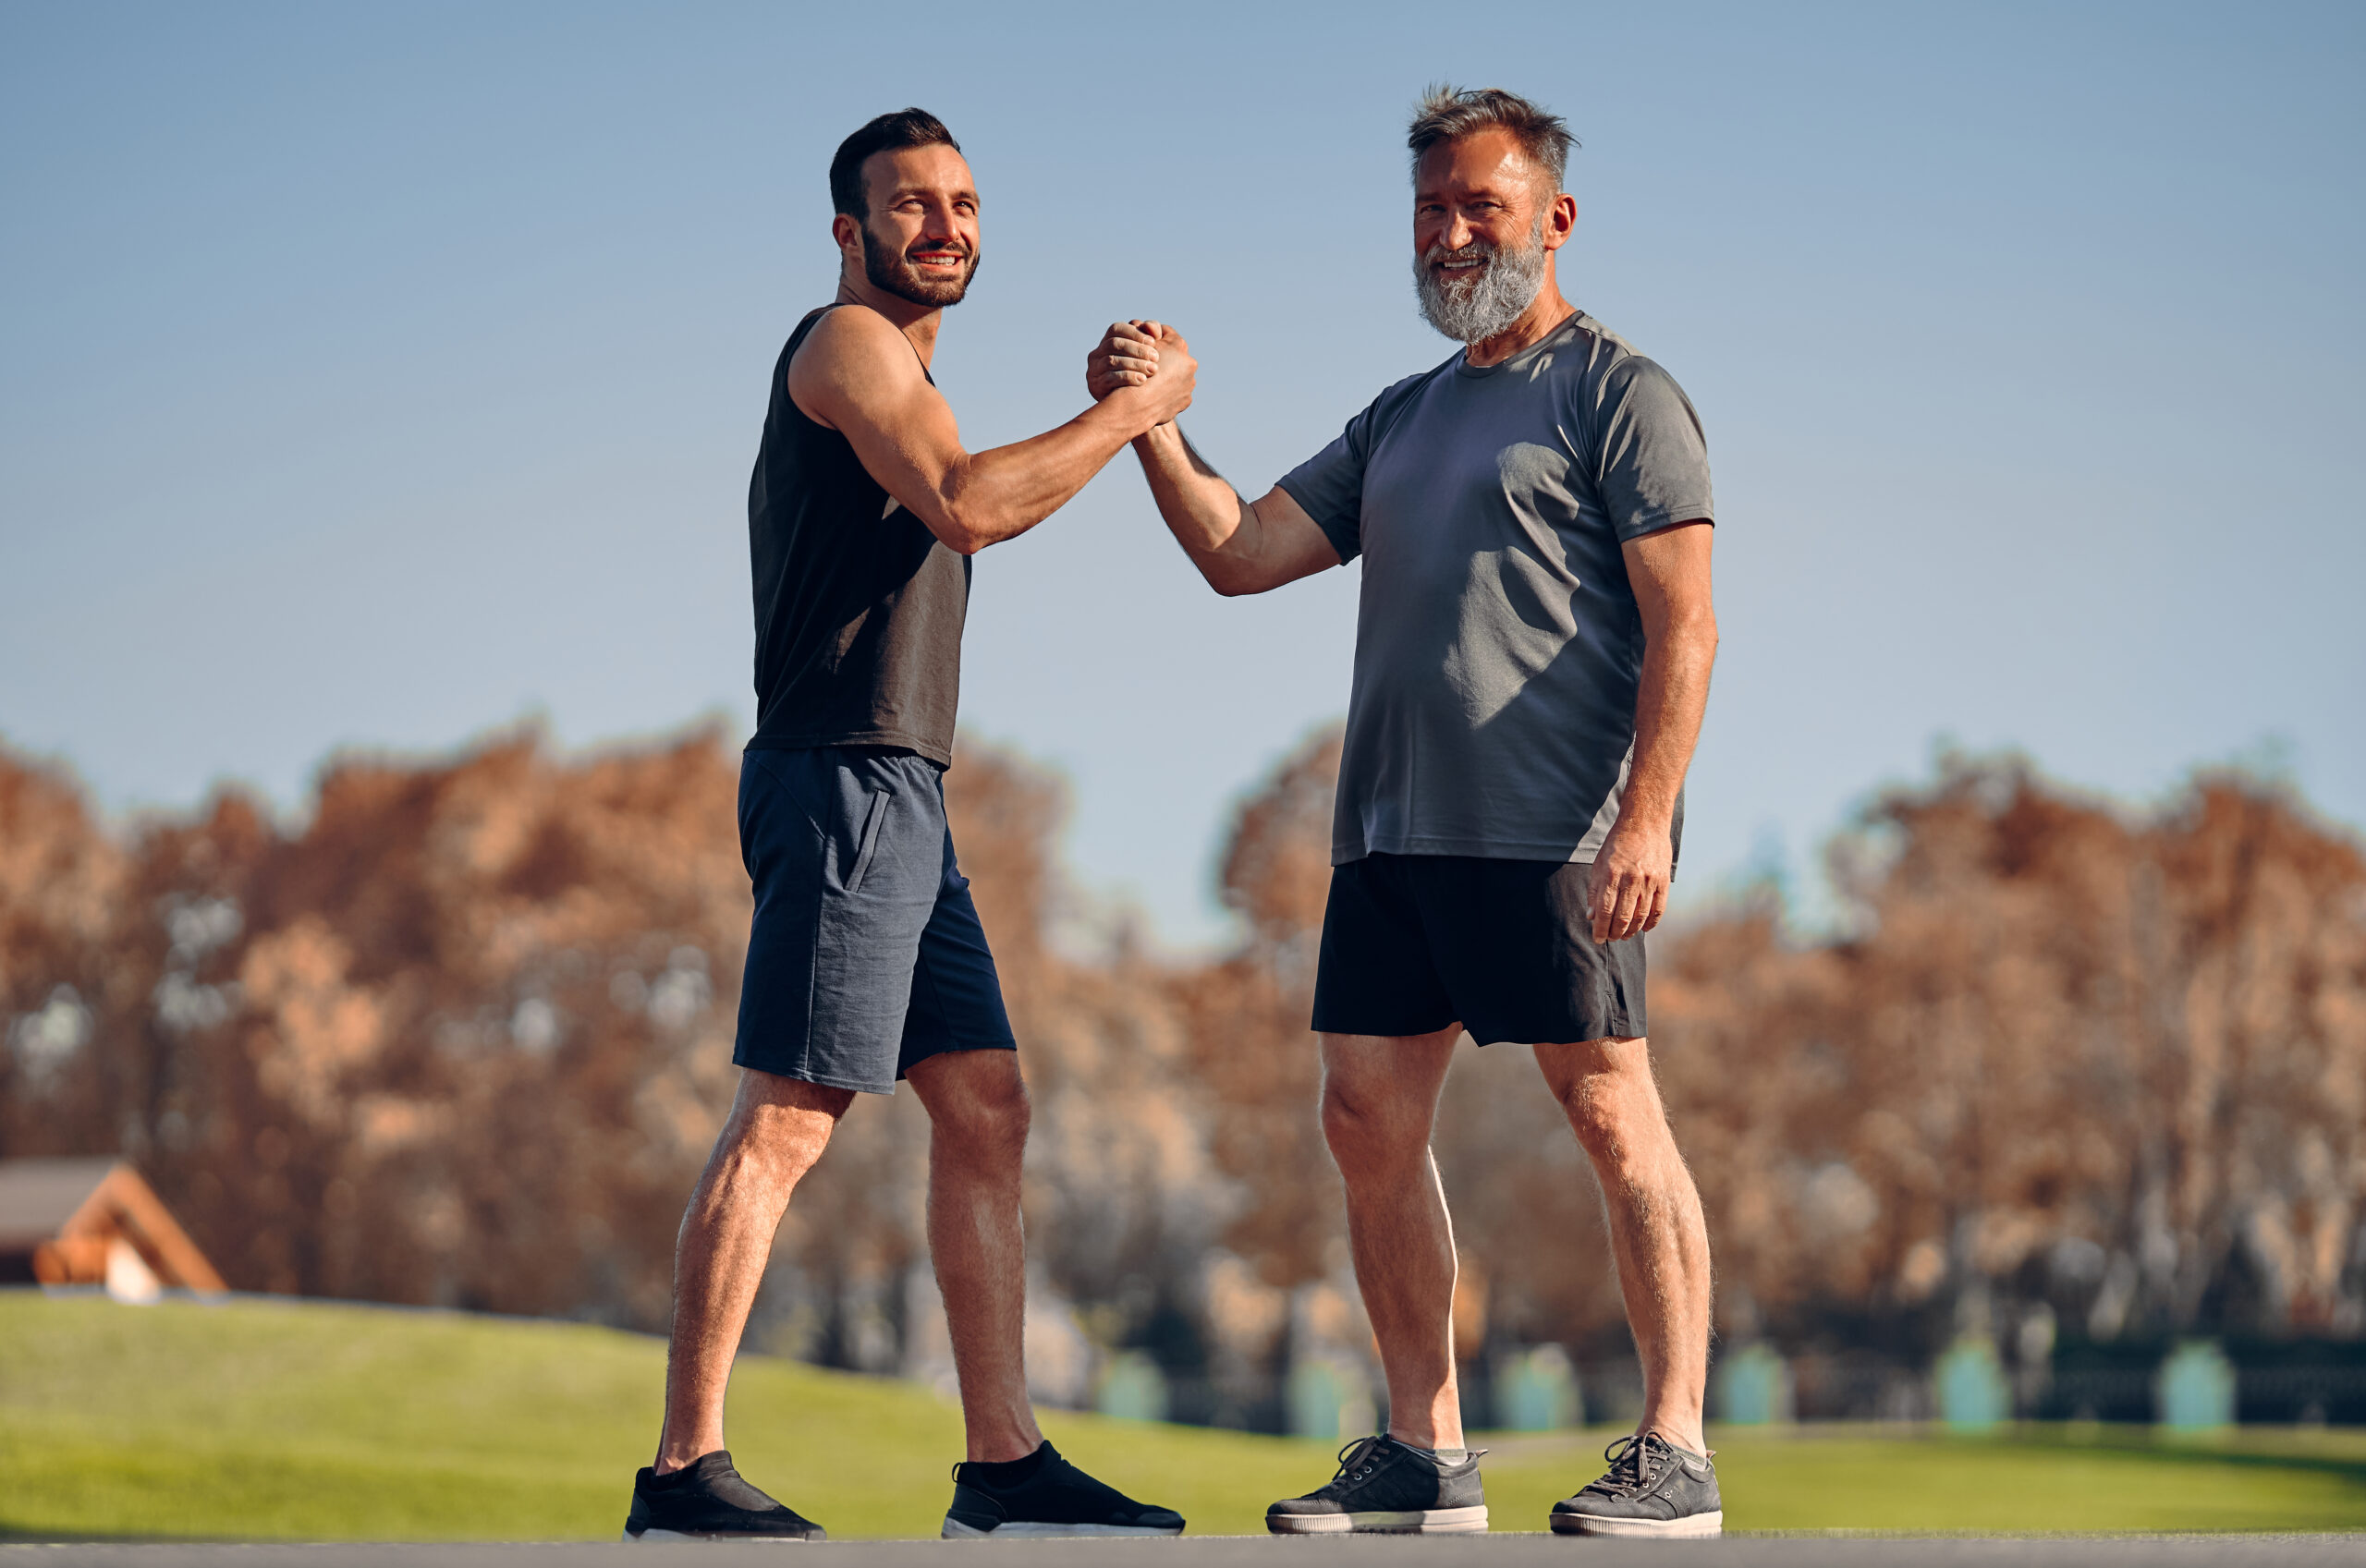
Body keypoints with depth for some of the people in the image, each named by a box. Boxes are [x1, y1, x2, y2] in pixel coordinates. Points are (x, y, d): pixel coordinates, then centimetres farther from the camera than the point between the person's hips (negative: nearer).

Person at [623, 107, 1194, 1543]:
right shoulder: (847, 344, -4)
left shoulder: (900, 375, 27)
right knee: (788, 1119, -13)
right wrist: (1130, 415, -11)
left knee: (987, 1114, 6)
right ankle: (684, 1470, -14)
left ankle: (1005, 1465, 7)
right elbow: (963, 506, -19)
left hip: (902, 802, 10)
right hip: (843, 777, -10)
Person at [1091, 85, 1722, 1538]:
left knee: (1613, 1116, -6)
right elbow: (1242, 552, 18)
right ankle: (1427, 1457, 11)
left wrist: (1648, 817, -18)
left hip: (1554, 830, -7)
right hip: (1392, 824, 8)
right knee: (1370, 1120, 4)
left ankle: (1676, 1455, -1)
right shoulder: (1403, 420, 23)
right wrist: (1156, 423, 3)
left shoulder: (1619, 394, 1)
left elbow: (1684, 628, -7)